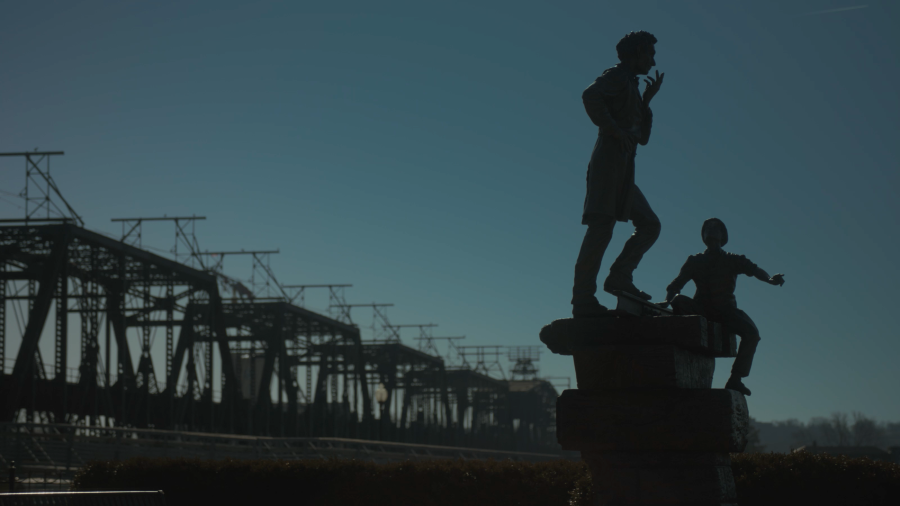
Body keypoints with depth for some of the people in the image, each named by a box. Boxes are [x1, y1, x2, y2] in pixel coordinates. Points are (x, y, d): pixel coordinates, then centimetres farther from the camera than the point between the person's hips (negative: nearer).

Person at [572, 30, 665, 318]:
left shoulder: (631, 87, 28)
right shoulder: (618, 77, 1)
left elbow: (643, 138, 28)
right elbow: (590, 96, -21)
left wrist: (647, 100, 22)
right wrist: (614, 129, -20)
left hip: (623, 172, 10)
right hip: (609, 162, -10)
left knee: (649, 224, 8)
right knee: (601, 229, -16)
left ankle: (619, 277, 0)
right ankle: (583, 300, -20)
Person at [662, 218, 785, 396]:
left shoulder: (733, 260, 11)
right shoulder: (695, 261, 14)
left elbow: (754, 270, -7)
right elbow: (678, 282, 3)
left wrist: (770, 279, -30)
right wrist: (668, 299, -19)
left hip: (724, 309, 0)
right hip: (701, 309, 0)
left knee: (751, 332, -28)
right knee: (678, 301, -30)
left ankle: (735, 379, -25)